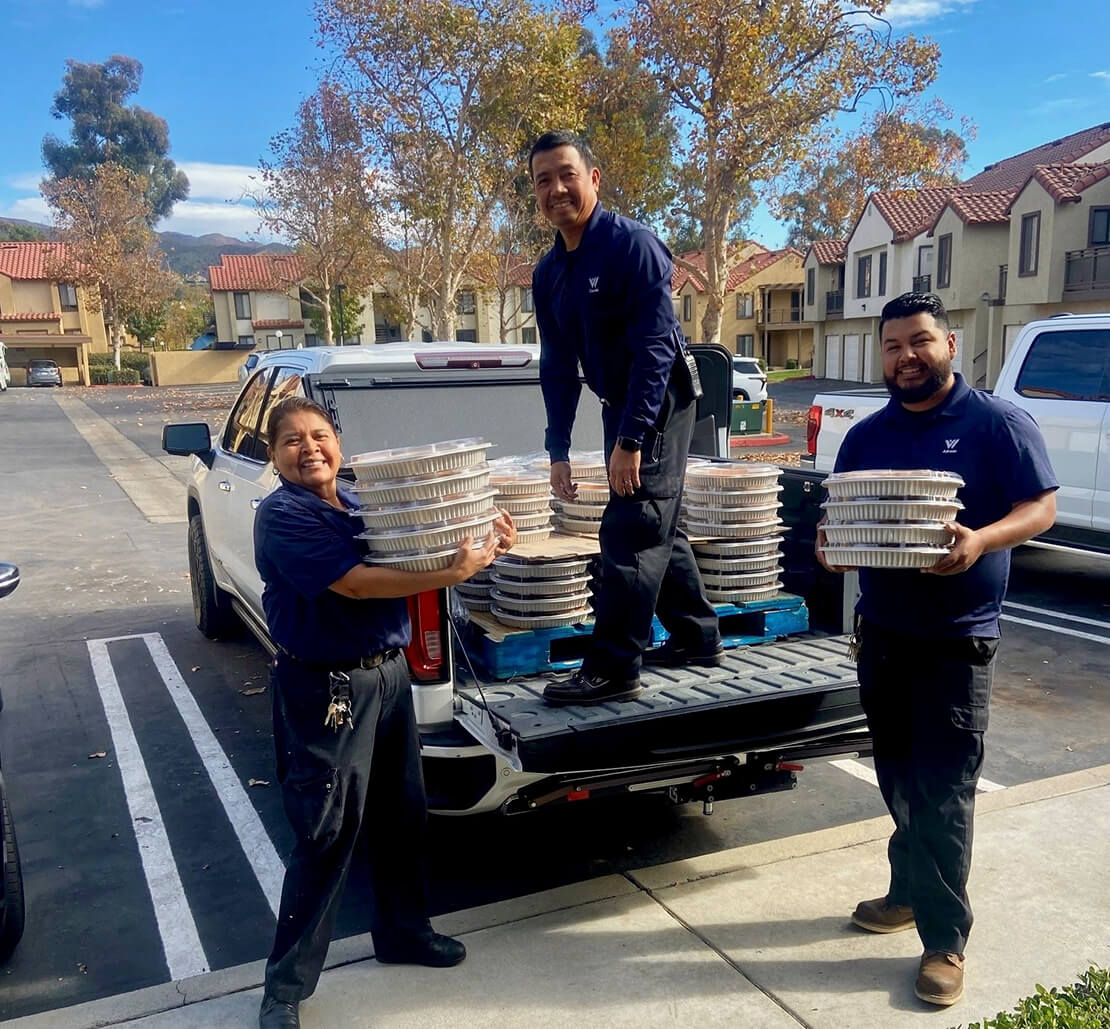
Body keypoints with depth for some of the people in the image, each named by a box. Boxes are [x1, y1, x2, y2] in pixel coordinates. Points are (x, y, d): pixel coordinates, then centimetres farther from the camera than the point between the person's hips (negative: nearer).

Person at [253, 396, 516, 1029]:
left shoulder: (357, 504, 8)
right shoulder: (283, 515, -15)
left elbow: (416, 555, 14)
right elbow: (353, 582, -24)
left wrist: (480, 548, -4)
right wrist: (452, 574, -26)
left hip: (390, 673, 8)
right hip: (327, 688, -7)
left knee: (403, 815, 19)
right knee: (329, 836, 0)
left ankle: (403, 931, 40)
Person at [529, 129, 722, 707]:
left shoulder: (633, 246, -17)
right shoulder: (549, 273, 6)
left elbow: (655, 348, -23)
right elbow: (557, 367, 10)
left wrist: (630, 439, -26)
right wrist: (558, 449, 5)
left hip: (658, 404, -8)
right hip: (618, 405, 8)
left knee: (629, 532, -10)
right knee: (658, 527, 16)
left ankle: (612, 669, -4)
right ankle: (696, 637, 30)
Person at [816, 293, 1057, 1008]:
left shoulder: (998, 423, -4)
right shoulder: (867, 436, 10)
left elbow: (1041, 507, -8)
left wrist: (981, 541, -27)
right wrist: (830, 545, -9)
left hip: (957, 640, -5)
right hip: (881, 632, 5)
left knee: (944, 792, -2)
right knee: (900, 780, 16)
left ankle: (945, 941, 10)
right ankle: (911, 893, 35)